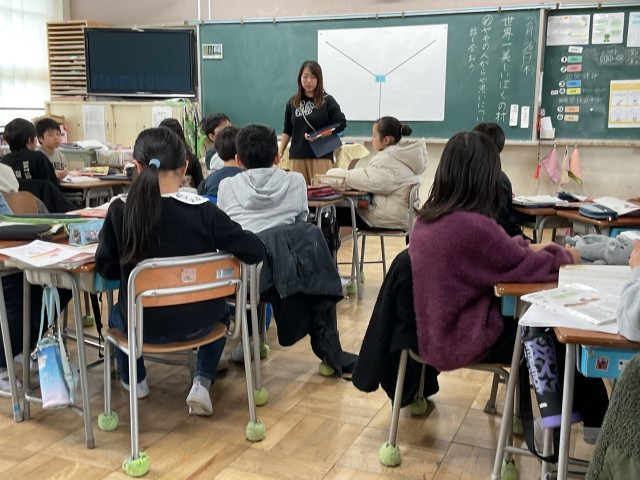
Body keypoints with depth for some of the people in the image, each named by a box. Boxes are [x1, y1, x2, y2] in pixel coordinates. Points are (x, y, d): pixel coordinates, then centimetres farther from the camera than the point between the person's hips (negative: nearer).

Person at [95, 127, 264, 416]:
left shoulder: (120, 210, -15)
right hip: (197, 322, -1)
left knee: (117, 314, 37)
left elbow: (105, 268, -3)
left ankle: (135, 380, 51)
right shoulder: (203, 210, -18)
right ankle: (201, 383, 19)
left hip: (142, 325, 1)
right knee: (220, 310, 35)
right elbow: (255, 251, -13)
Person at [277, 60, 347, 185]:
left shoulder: (327, 101, 2)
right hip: (297, 157, 3)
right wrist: (280, 152, 9)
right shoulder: (292, 102, 12)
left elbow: (341, 124, -4)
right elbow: (287, 131, 17)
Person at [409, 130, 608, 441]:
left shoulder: (428, 217, -1)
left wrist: (528, 248, 7)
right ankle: (597, 423, 30)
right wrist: (566, 256, 3)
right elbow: (532, 268, -16)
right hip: (460, 341, -8)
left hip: (436, 332, 8)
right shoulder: (472, 226, -28)